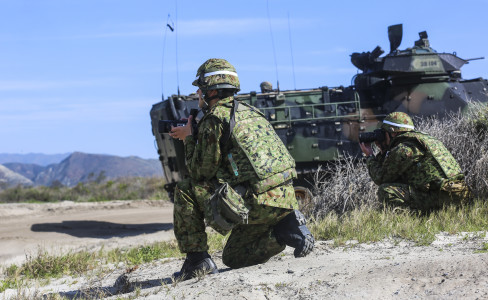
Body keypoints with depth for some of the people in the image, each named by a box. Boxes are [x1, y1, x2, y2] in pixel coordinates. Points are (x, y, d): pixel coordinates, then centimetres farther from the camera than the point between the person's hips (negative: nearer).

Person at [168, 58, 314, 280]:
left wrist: (189, 139, 10)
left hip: (257, 202, -9)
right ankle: (286, 229, 4)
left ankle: (196, 259, 2)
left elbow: (201, 173, -5)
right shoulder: (250, 112, 19)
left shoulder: (214, 118, -8)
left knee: (185, 190, 4)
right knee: (233, 258, 23)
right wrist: (195, 137, 25)